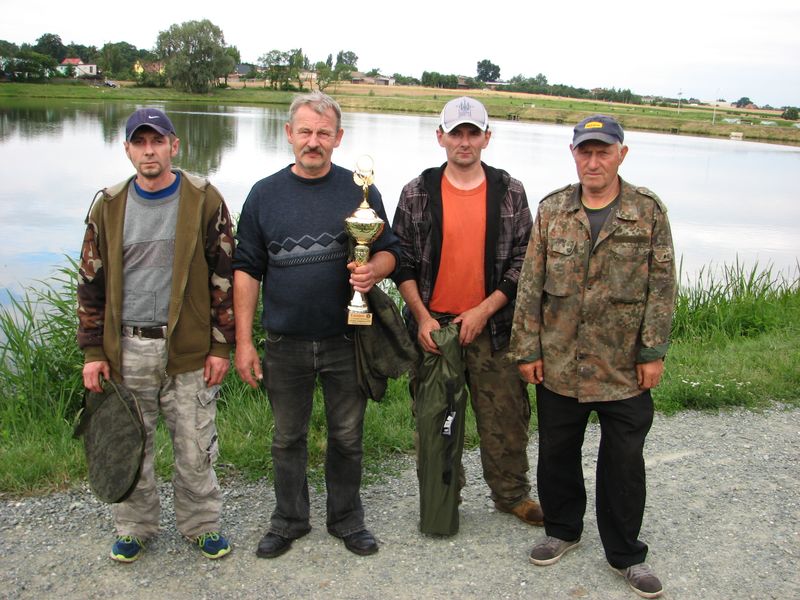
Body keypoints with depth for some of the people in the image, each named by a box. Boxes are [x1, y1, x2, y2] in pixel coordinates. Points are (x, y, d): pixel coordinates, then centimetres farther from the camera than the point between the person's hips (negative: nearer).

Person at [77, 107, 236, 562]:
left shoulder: (204, 200, -2)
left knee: (196, 448, 8)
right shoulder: (109, 206, 5)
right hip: (126, 350, 2)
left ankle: (202, 525, 29)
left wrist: (221, 346, -5)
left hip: (188, 348, -2)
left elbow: (224, 276, -2)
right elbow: (92, 283, 8)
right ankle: (134, 528, 33)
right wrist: (93, 351, 4)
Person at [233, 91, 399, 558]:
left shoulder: (360, 191, 1)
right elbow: (247, 269, 4)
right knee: (288, 437, 14)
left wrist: (374, 270, -18)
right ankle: (290, 520, 32)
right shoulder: (265, 194, 2)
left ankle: (348, 519, 30)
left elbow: (389, 251, 7)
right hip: (285, 343, 1)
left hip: (345, 340, -1)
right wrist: (243, 340, -1)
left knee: (348, 436, 11)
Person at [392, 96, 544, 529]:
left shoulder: (510, 192, 2)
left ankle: (512, 494, 26)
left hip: (493, 326, 0)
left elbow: (523, 260, 1)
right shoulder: (417, 193, 1)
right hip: (432, 326, 0)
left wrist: (484, 310, -8)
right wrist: (421, 317, -7)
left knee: (505, 416, 6)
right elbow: (402, 260, 2)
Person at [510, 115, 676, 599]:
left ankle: (626, 553, 26)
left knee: (624, 461, 8)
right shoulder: (552, 209, 2)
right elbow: (532, 284, 2)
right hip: (559, 364, 2)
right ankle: (563, 530, 37)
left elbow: (661, 286, -3)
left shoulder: (649, 210, -2)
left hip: (625, 368, -2)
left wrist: (653, 353, -7)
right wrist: (528, 349, 0)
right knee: (556, 453, 15)